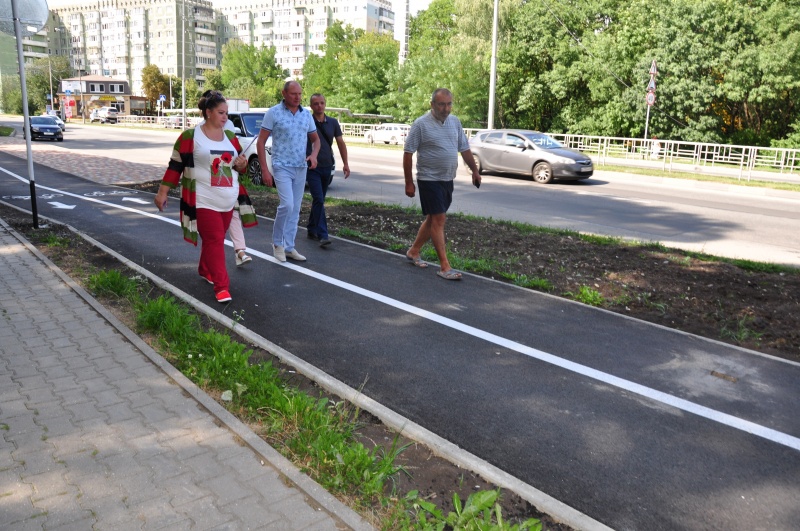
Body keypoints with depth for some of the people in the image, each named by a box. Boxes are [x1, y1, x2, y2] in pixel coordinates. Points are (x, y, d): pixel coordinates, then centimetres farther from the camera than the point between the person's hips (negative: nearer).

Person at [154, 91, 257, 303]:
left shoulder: (230, 137, 9)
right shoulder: (190, 136, -6)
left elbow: (240, 165, 19)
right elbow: (175, 165, -3)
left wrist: (242, 164, -5)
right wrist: (163, 192, -3)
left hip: (228, 201, 6)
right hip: (203, 201, -6)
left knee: (215, 239, 16)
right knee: (214, 241, -9)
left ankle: (205, 270, 39)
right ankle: (221, 286, -7)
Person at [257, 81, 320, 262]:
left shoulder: (307, 114, 8)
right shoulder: (273, 113, -5)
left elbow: (315, 139, 18)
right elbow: (261, 142, -4)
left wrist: (314, 154, -4)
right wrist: (264, 169, -11)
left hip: (301, 168, 5)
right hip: (282, 167, -5)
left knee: (295, 209, 8)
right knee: (287, 205, -17)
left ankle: (289, 247, 19)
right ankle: (277, 243, 5)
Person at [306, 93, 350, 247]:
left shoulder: (333, 123, 7)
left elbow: (340, 143, 11)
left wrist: (345, 163, 6)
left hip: (327, 167, 5)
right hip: (312, 168, -4)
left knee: (319, 200, 13)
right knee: (319, 200, -12)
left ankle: (312, 229, 27)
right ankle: (322, 235, -14)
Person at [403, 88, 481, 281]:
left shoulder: (455, 122, 8)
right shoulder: (421, 124, -11)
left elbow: (465, 149, 15)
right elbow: (408, 154, -10)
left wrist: (475, 171, 10)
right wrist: (409, 183, -12)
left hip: (448, 180, 7)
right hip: (429, 179, -7)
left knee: (433, 218, 14)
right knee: (439, 219, -8)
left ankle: (413, 251, 31)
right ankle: (444, 266, -5)